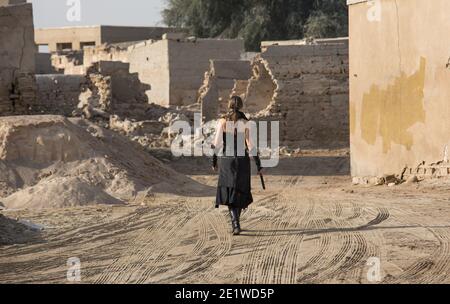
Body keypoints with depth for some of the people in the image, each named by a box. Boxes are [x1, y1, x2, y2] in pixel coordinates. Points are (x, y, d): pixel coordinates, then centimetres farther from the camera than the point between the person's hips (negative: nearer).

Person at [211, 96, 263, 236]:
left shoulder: (222, 122, -3)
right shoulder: (245, 123, -5)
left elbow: (217, 144, -4)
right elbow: (251, 145, -8)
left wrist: (214, 162, 9)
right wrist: (258, 165, -4)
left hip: (226, 161, 0)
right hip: (242, 161, 0)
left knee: (230, 193, 0)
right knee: (241, 192, 16)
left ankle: (236, 225, -17)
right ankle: (236, 222, 25)